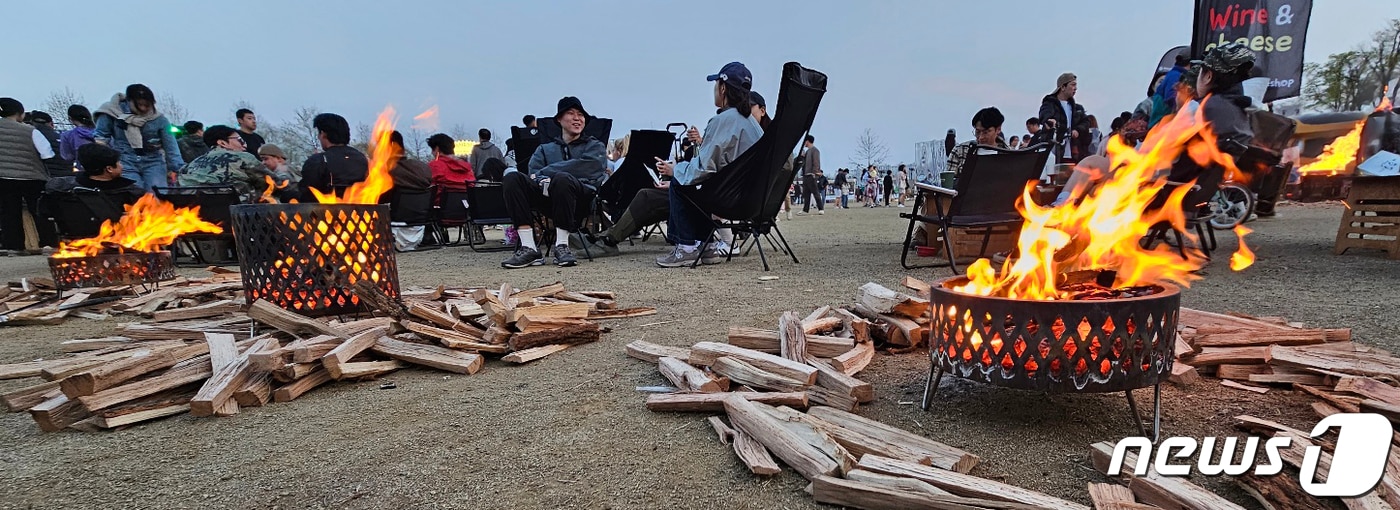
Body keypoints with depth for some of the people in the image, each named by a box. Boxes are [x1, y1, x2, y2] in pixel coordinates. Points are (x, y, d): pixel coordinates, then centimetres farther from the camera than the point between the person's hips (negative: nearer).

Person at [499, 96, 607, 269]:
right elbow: (534, 173, 7)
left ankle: (562, 246, -29)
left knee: (562, 178, -36)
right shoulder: (545, 149, 28)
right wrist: (544, 181, -18)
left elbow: (583, 167, -3)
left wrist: (547, 172, -3)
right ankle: (528, 248, -30)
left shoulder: (595, 147, 20)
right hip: (548, 196, 3)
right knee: (512, 178, -23)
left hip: (583, 198, -3)